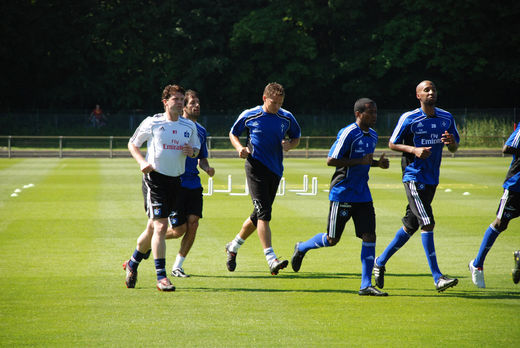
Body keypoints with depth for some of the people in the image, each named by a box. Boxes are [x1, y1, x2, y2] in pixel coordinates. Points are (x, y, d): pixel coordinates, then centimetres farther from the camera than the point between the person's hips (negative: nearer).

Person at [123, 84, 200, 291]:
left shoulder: (189, 127, 9)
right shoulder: (152, 123, -3)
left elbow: (196, 148, 22)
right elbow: (132, 144, 7)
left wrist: (192, 152, -2)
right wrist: (142, 162, -10)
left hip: (176, 180, 5)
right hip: (155, 178, -5)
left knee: (154, 228, 13)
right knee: (160, 226, -16)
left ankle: (132, 264, 36)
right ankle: (161, 277, -16)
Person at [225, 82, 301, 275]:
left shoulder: (287, 118, 6)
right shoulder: (249, 116, -2)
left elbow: (296, 137, 20)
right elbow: (233, 133, 13)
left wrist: (289, 145, -3)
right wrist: (240, 148, -8)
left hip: (275, 170, 5)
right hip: (255, 167, -5)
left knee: (259, 215, 13)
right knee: (263, 212, -17)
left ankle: (233, 247, 36)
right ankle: (271, 259, -25)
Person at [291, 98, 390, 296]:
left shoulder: (372, 136, 12)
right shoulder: (348, 133, -15)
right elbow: (331, 160, -17)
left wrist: (378, 163, 6)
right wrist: (361, 161, -21)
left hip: (363, 195, 7)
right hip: (342, 193, -7)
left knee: (369, 237, -4)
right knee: (332, 240, 1)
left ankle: (366, 285, -2)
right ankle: (301, 248, 30)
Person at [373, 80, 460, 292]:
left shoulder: (446, 118, 7)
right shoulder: (409, 119, -7)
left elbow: (454, 148, 13)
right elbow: (392, 144, 0)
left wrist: (451, 143, -11)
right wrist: (414, 150, -17)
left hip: (432, 179, 6)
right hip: (413, 177, -6)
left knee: (410, 226, 12)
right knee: (427, 223, -16)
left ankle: (380, 262, 29)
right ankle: (437, 278, -17)